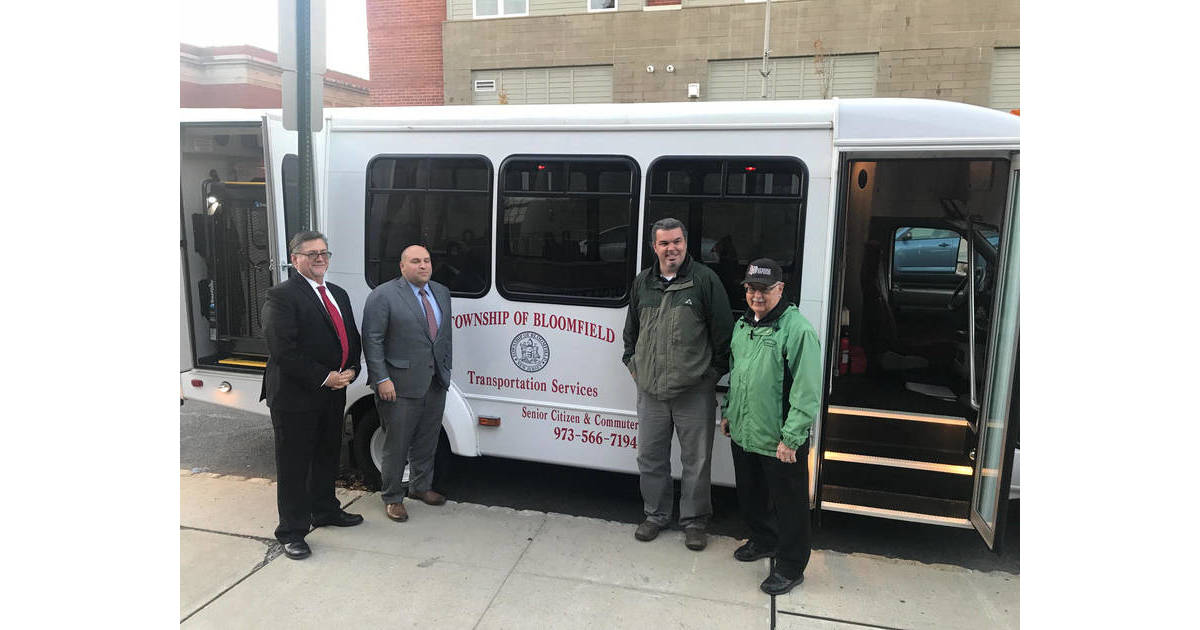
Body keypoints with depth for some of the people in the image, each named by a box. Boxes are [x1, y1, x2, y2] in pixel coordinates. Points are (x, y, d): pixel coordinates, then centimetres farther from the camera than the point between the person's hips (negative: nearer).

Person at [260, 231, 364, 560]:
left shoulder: (339, 294, 13)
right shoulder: (281, 296, -12)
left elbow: (352, 338, 16)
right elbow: (283, 350, -20)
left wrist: (351, 370, -3)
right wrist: (325, 378, -19)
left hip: (333, 395, 8)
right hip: (295, 397, -8)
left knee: (327, 456, 21)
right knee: (293, 465, 4)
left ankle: (325, 510, 39)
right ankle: (292, 532, 15)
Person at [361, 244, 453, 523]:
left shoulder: (442, 293, 11)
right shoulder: (383, 296, -9)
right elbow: (372, 340, -12)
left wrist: (445, 369, 14)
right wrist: (382, 379, -17)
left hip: (435, 383, 6)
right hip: (401, 385, -6)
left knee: (427, 440, 18)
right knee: (396, 445, 4)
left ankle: (421, 486, 37)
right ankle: (392, 498, 20)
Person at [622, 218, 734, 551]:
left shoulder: (705, 280, -4)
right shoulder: (642, 283, 10)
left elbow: (723, 332, -3)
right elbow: (631, 330, 22)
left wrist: (714, 372, -3)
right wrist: (632, 364, 15)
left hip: (694, 392, -4)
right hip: (650, 390, 4)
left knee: (696, 461, 7)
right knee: (650, 456, 14)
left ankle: (694, 520, 26)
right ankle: (656, 515, 33)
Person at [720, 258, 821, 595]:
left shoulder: (797, 329, -18)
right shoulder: (742, 325, 9)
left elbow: (807, 390, -20)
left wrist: (791, 438, -21)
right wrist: (728, 411, 21)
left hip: (781, 443, -8)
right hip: (743, 434, 8)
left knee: (788, 504, 8)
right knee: (750, 495, 23)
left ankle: (790, 567, 25)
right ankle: (763, 541, 46)